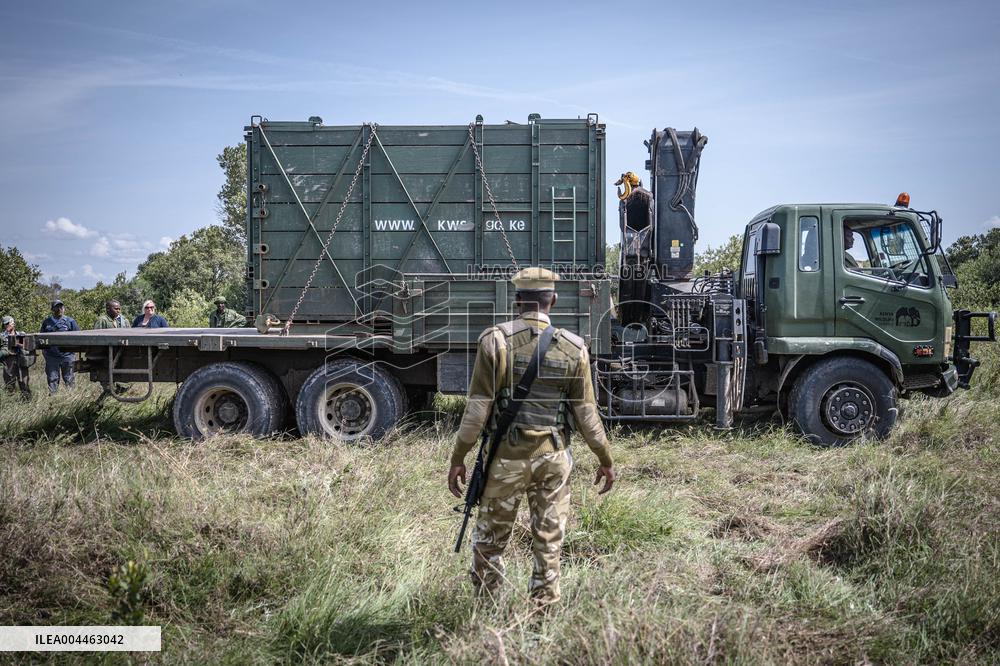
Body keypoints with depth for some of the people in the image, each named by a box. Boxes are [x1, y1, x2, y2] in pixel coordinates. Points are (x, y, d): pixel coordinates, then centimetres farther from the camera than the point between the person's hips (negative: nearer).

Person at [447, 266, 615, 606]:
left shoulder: (496, 341, -9)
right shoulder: (573, 348, -3)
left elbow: (477, 408, -11)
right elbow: (586, 413, 0)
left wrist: (458, 458, -3)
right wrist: (605, 460, 12)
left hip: (507, 456, -1)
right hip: (553, 456, 2)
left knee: (489, 540, 13)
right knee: (548, 543, 12)